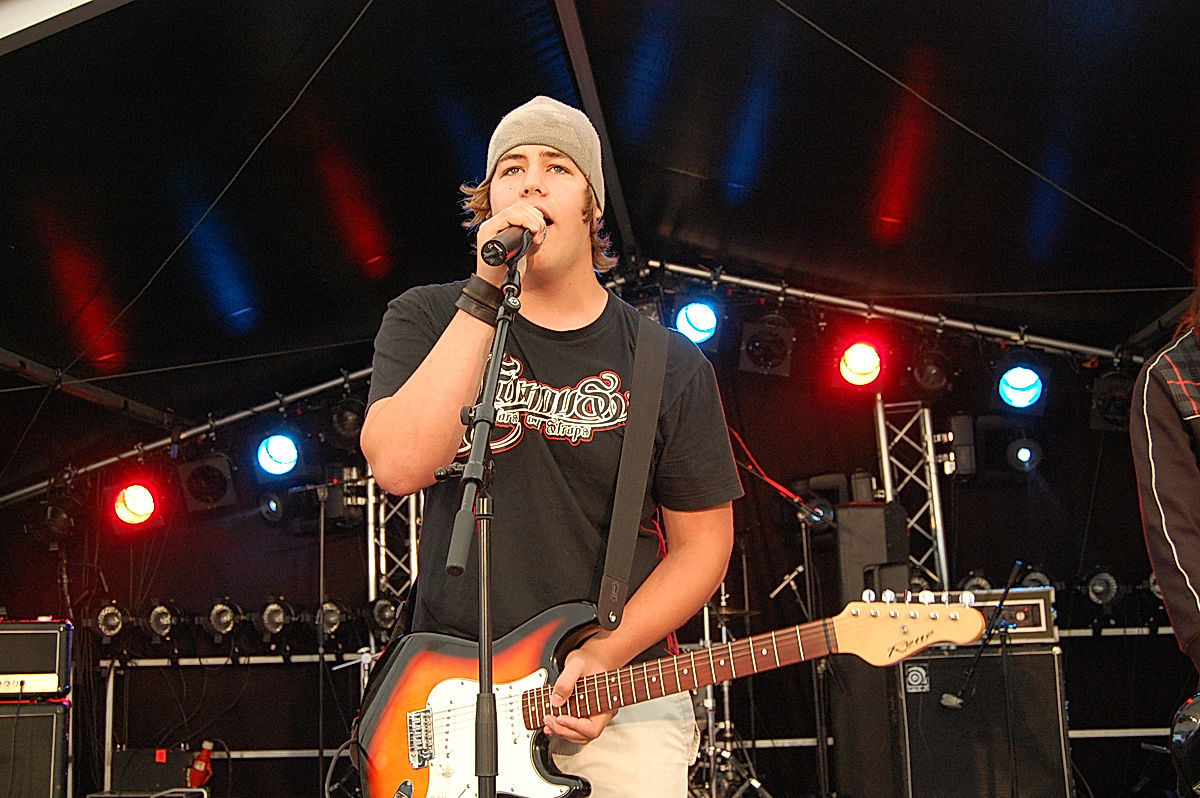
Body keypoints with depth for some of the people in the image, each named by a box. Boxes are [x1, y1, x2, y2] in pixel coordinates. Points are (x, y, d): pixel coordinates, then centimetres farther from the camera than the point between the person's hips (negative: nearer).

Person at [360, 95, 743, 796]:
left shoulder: (673, 368, 0)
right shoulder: (428, 320, 0)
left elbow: (702, 545, 4)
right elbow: (400, 466, -18)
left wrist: (602, 656, -11)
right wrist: (486, 295, -21)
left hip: (620, 696, 1)